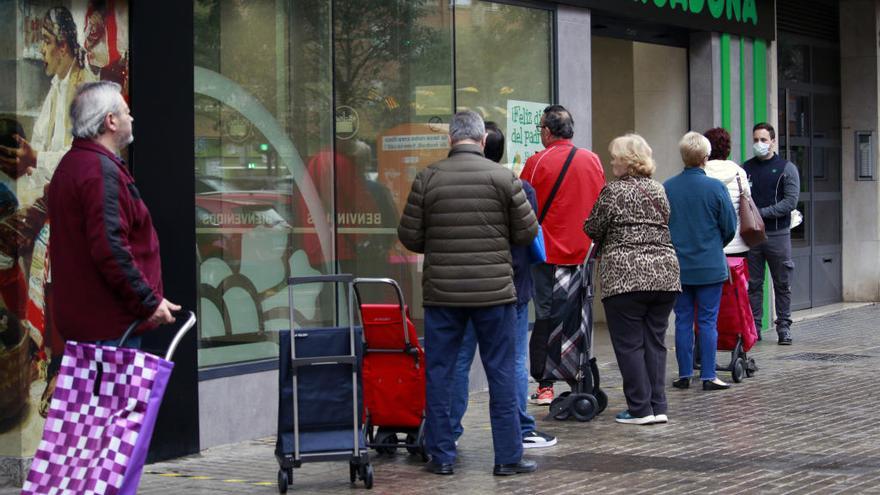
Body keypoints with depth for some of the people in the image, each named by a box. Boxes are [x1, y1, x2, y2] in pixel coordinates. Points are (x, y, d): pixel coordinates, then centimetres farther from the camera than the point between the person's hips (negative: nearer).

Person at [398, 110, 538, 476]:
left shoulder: (428, 178, -4)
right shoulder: (503, 178, -5)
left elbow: (409, 237, -2)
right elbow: (527, 233, -2)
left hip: (441, 292, 1)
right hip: (494, 290, -1)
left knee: (438, 373, 10)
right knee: (501, 374, 7)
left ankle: (441, 456, 12)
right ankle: (508, 457, 9)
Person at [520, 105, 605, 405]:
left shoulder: (538, 162, -9)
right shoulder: (593, 160, 4)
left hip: (549, 253, -3)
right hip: (584, 253, 4)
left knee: (546, 318, 2)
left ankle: (545, 386, 1)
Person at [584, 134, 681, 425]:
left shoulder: (613, 192, -6)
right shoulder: (659, 191, 12)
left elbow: (592, 230, 0)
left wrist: (606, 241, 21)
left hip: (624, 277, -6)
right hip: (664, 273, 6)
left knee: (629, 344, 1)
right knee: (655, 342, 10)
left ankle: (640, 409, 0)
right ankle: (658, 407, 9)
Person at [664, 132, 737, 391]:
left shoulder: (667, 188, -4)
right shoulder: (716, 187, -11)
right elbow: (730, 227, -4)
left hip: (677, 266, 2)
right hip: (710, 266, -2)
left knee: (683, 320, 9)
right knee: (708, 321, 3)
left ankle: (684, 375, 13)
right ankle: (708, 376, 3)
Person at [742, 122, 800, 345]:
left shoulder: (786, 168, 3)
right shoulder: (745, 168, 10)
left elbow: (790, 201, -6)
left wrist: (762, 213, -14)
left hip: (778, 235, -2)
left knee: (782, 285, 3)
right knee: (753, 284, 3)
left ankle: (784, 327, 10)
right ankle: (753, 327, 9)